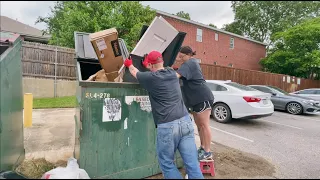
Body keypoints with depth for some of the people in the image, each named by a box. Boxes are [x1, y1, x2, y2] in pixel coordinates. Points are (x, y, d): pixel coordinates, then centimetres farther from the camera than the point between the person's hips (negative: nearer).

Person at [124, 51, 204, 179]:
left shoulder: (150, 77, -2)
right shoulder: (172, 73, 12)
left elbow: (135, 72, 19)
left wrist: (129, 64, 41)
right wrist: (148, 65, 53)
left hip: (167, 126, -5)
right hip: (186, 122, 6)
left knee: (167, 163, 15)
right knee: (192, 164, 8)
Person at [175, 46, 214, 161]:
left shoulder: (189, 63, -14)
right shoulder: (192, 62, 18)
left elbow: (176, 75, -29)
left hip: (203, 97, -11)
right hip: (197, 98, 11)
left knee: (204, 124, -4)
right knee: (199, 124, 15)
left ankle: (207, 152, 6)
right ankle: (202, 148, 28)